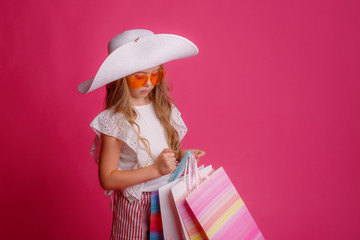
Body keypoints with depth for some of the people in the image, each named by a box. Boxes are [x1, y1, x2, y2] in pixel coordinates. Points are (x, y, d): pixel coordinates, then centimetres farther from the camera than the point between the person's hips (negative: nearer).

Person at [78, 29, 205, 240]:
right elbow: (107, 179, -18)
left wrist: (181, 154, -5)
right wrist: (156, 170, -23)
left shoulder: (164, 109, 2)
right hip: (135, 205, -5)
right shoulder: (114, 120, -16)